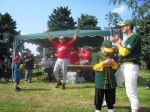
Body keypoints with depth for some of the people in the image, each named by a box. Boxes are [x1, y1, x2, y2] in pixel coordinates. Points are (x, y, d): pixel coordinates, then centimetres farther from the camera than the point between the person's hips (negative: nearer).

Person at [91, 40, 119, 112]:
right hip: (100, 82, -4)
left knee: (110, 99, 14)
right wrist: (104, 63, -19)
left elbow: (116, 66, 13)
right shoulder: (96, 55, -5)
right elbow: (95, 67, -11)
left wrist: (113, 63, -8)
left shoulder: (112, 55, 10)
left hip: (111, 82, 5)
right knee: (99, 99, 4)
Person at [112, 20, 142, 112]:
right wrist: (118, 43, 7)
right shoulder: (128, 38, 19)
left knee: (131, 92, -6)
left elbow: (124, 52, -17)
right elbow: (121, 51, 17)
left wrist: (118, 43, -2)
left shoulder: (135, 36, -11)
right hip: (123, 66, 10)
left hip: (131, 66, -10)